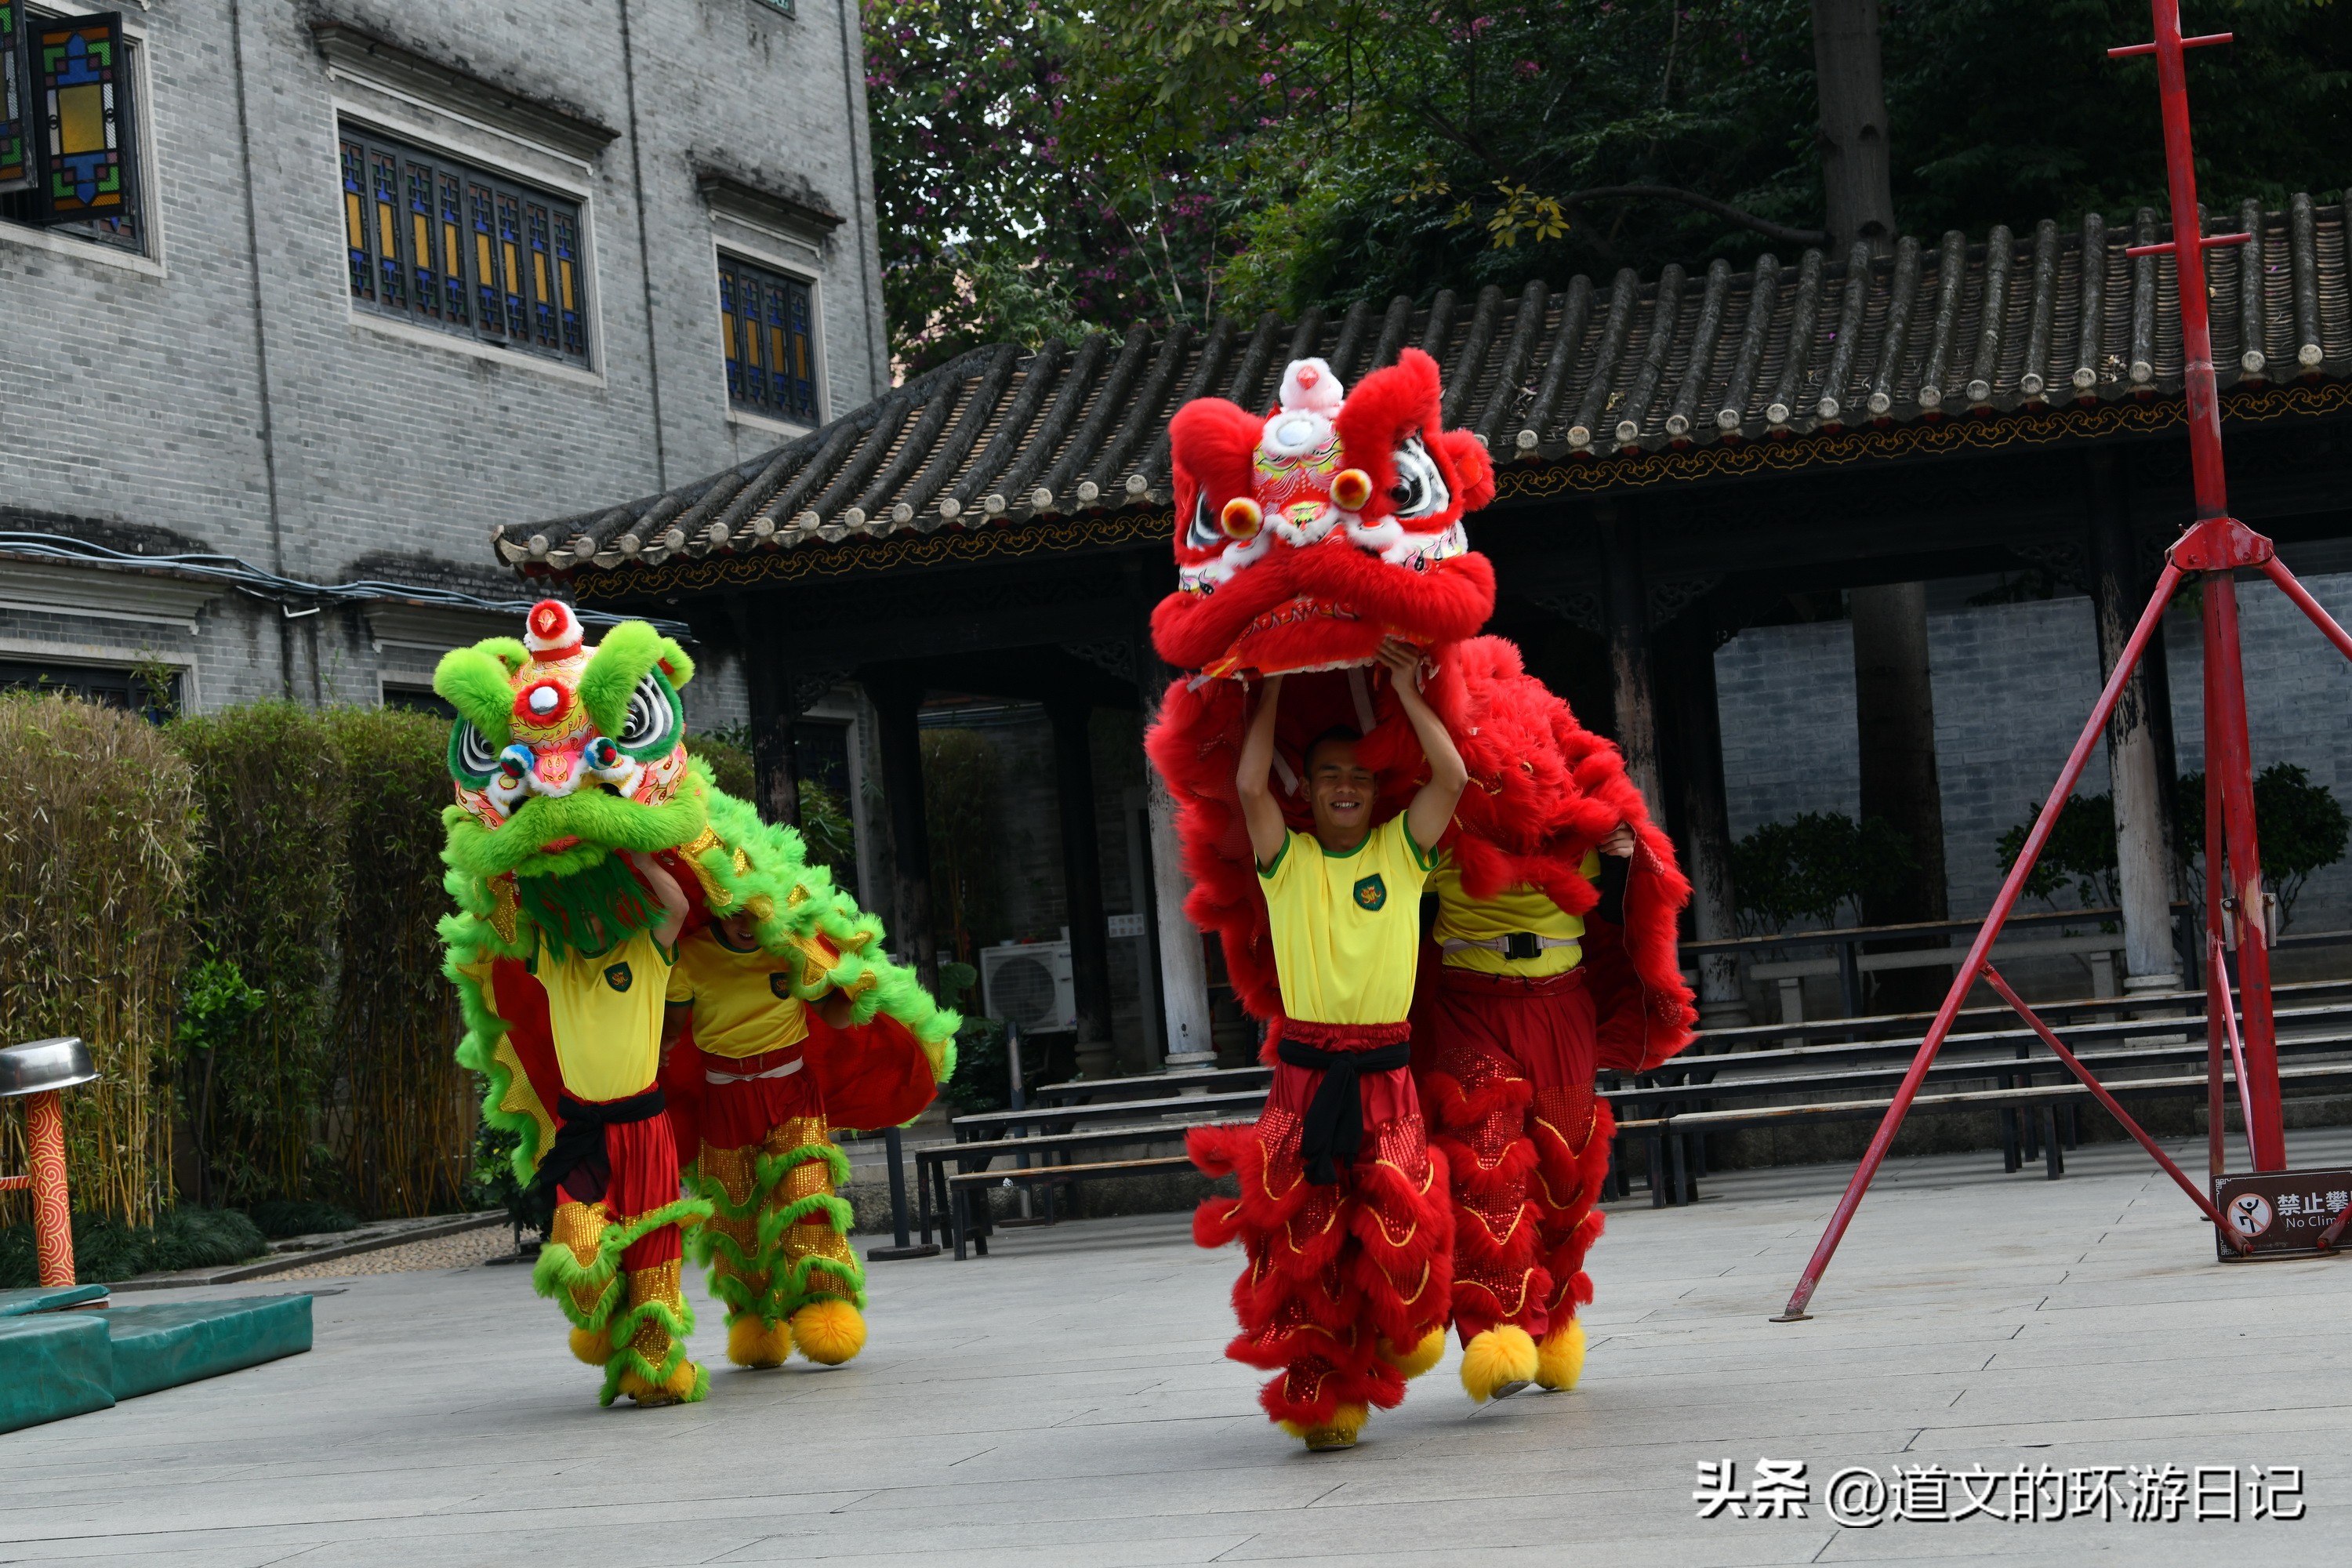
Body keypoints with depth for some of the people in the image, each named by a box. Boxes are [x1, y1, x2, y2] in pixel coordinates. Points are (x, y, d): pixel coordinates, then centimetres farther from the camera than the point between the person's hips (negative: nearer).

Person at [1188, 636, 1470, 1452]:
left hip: (1386, 1073, 0)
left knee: (1397, 1223, -8)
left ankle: (1401, 1333, 22)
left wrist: (1407, 694, 0)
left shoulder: (1402, 849, 9)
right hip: (1304, 1071, 0)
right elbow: (1249, 785, -9)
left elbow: (1454, 777, -5)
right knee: (1304, 1234, -5)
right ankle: (1320, 1397, 3)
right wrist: (1274, 690, -1)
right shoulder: (1287, 859, 7)